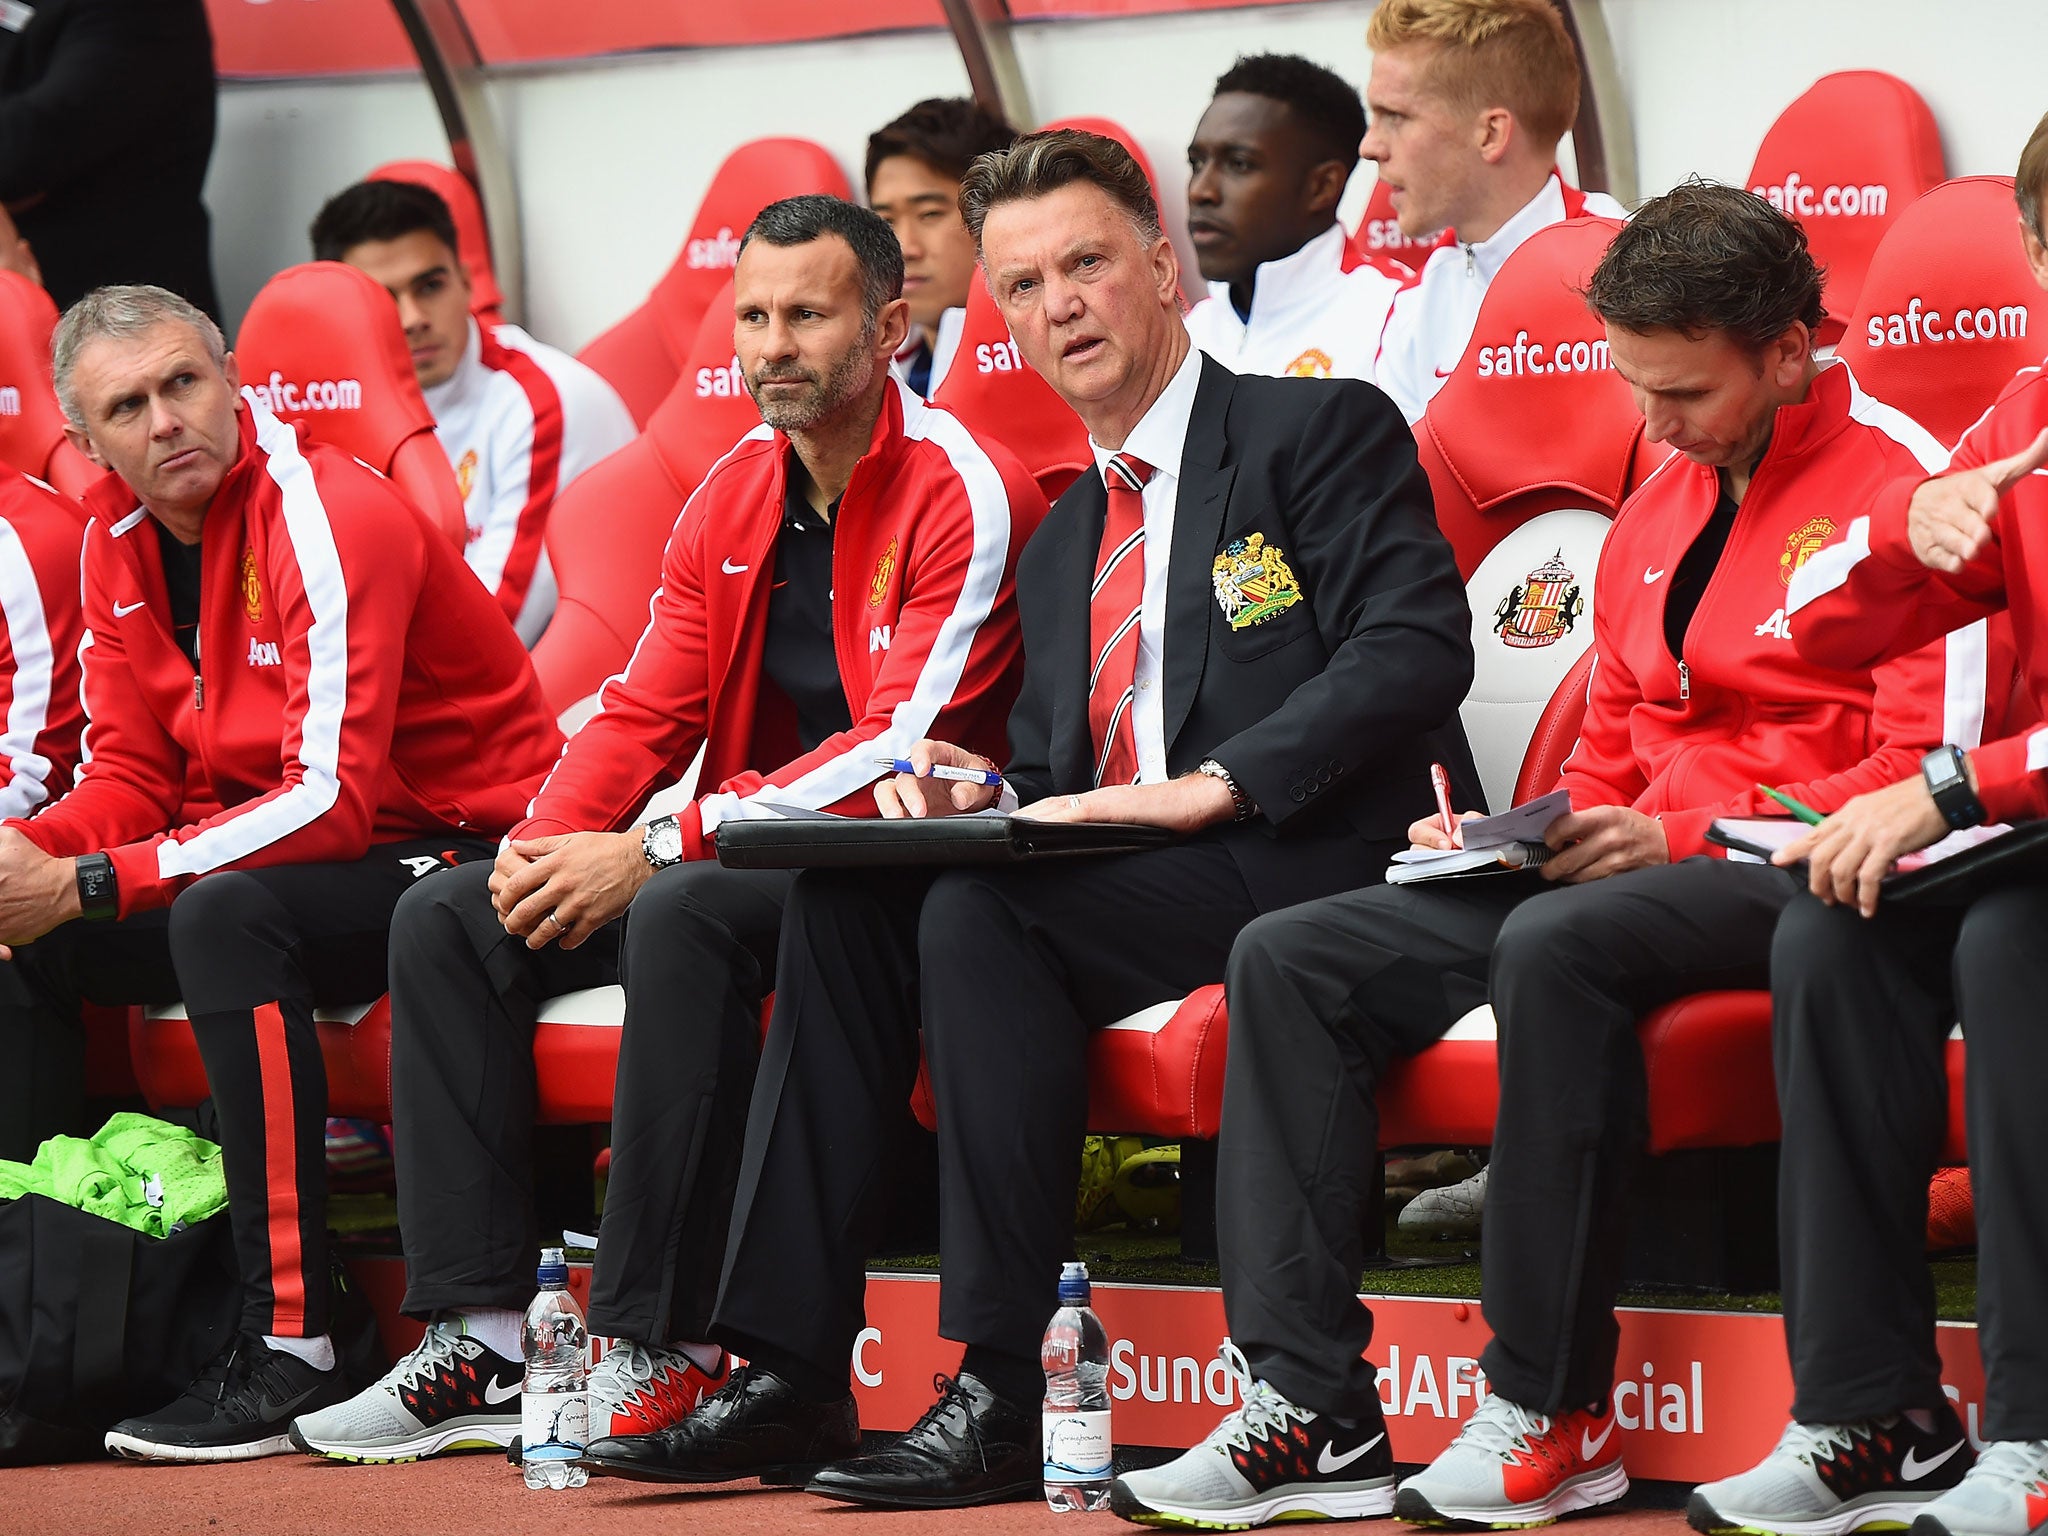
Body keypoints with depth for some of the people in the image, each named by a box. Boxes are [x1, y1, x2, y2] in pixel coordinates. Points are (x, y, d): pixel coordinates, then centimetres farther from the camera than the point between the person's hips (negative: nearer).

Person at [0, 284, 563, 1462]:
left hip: (464, 848, -8)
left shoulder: (330, 521, -21)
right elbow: (133, 776, 6)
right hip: (290, 855, 9)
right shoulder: (122, 543, 3)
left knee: (224, 916, -34)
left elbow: (332, 798, -27)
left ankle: (291, 1351, -33)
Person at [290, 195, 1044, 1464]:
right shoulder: (732, 500, 11)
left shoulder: (964, 496, -14)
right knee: (446, 921, -3)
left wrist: (653, 854, -24)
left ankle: (666, 1348, -32)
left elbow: (901, 747, -22)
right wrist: (550, 837, -11)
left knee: (682, 916, -36)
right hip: (760, 856, 9)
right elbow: (648, 707, 12)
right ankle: (477, 1342, -10)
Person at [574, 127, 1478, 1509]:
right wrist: (975, 799, -1)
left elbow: (1414, 652, -14)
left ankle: (1004, 1399, -29)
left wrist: (1207, 786, -22)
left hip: (1303, 867, -7)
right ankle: (789, 1374, -16)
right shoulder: (1065, 545, 24)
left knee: (982, 913, -29)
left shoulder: (1321, 432, 1)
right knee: (842, 900, -13)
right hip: (1116, 884, 7)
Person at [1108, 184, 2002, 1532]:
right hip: (1646, 872, 9)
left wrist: (1686, 832, -18)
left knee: (1559, 944, -38)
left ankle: (1557, 1414, -29)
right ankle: (1311, 1410, -17)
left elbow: (1928, 769, -15)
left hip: (1791, 876, -9)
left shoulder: (1901, 484, -7)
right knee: (1293, 959, -7)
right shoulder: (1658, 514, 19)